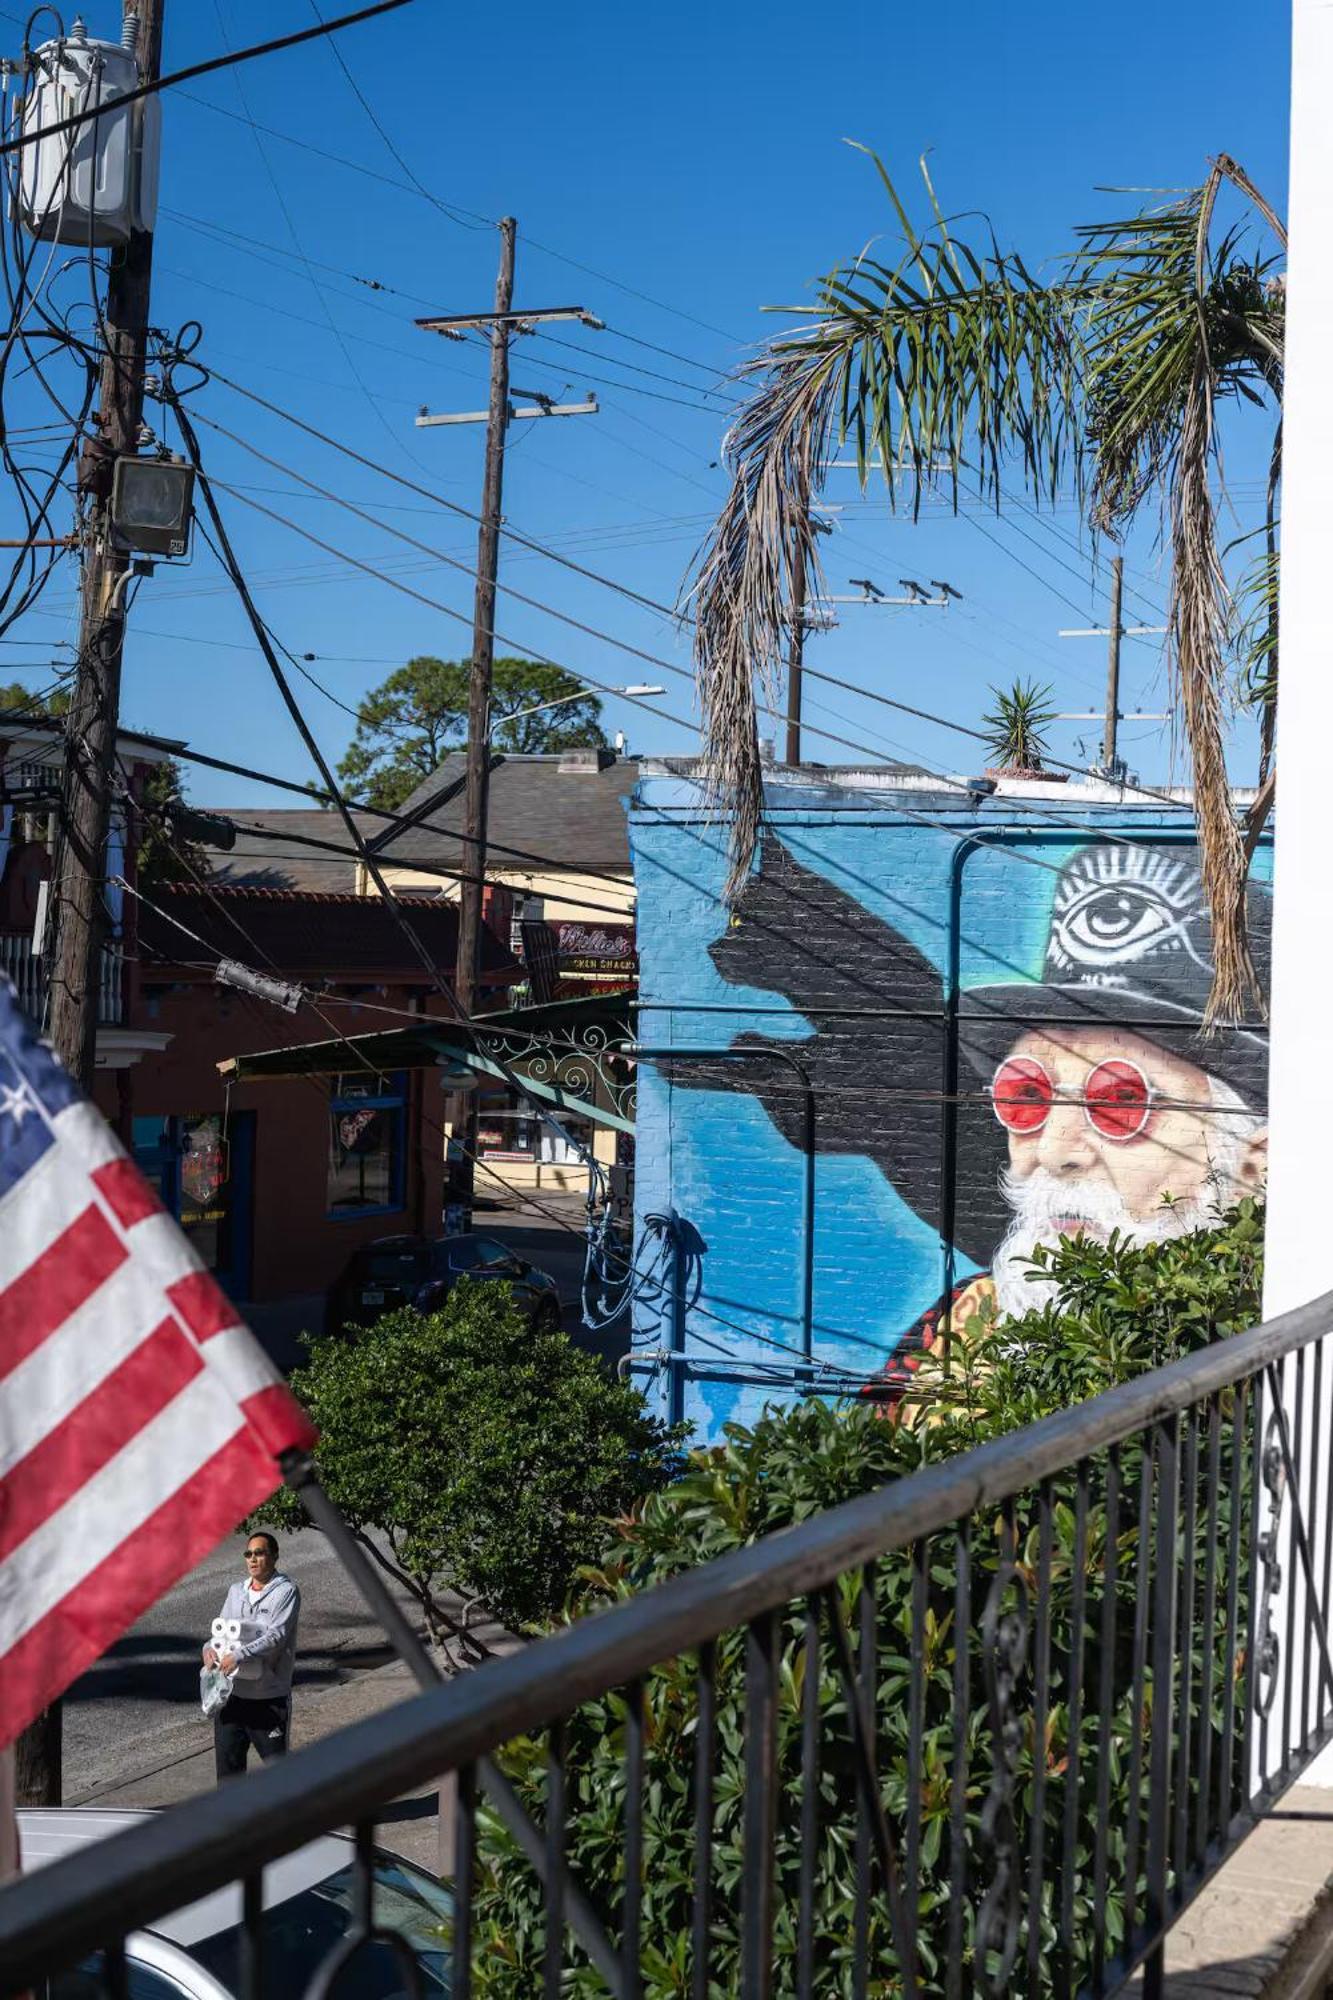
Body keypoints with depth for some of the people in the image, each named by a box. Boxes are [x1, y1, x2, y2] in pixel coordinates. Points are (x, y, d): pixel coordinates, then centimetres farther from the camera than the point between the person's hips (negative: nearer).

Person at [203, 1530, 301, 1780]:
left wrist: (240, 1655, -28)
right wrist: (210, 1647, -8)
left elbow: (277, 1636, -18)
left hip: (270, 1696, -6)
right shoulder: (236, 1591, 13)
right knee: (227, 1758, 10)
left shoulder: (285, 1591, -7)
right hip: (232, 1693, 6)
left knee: (275, 1761, 2)